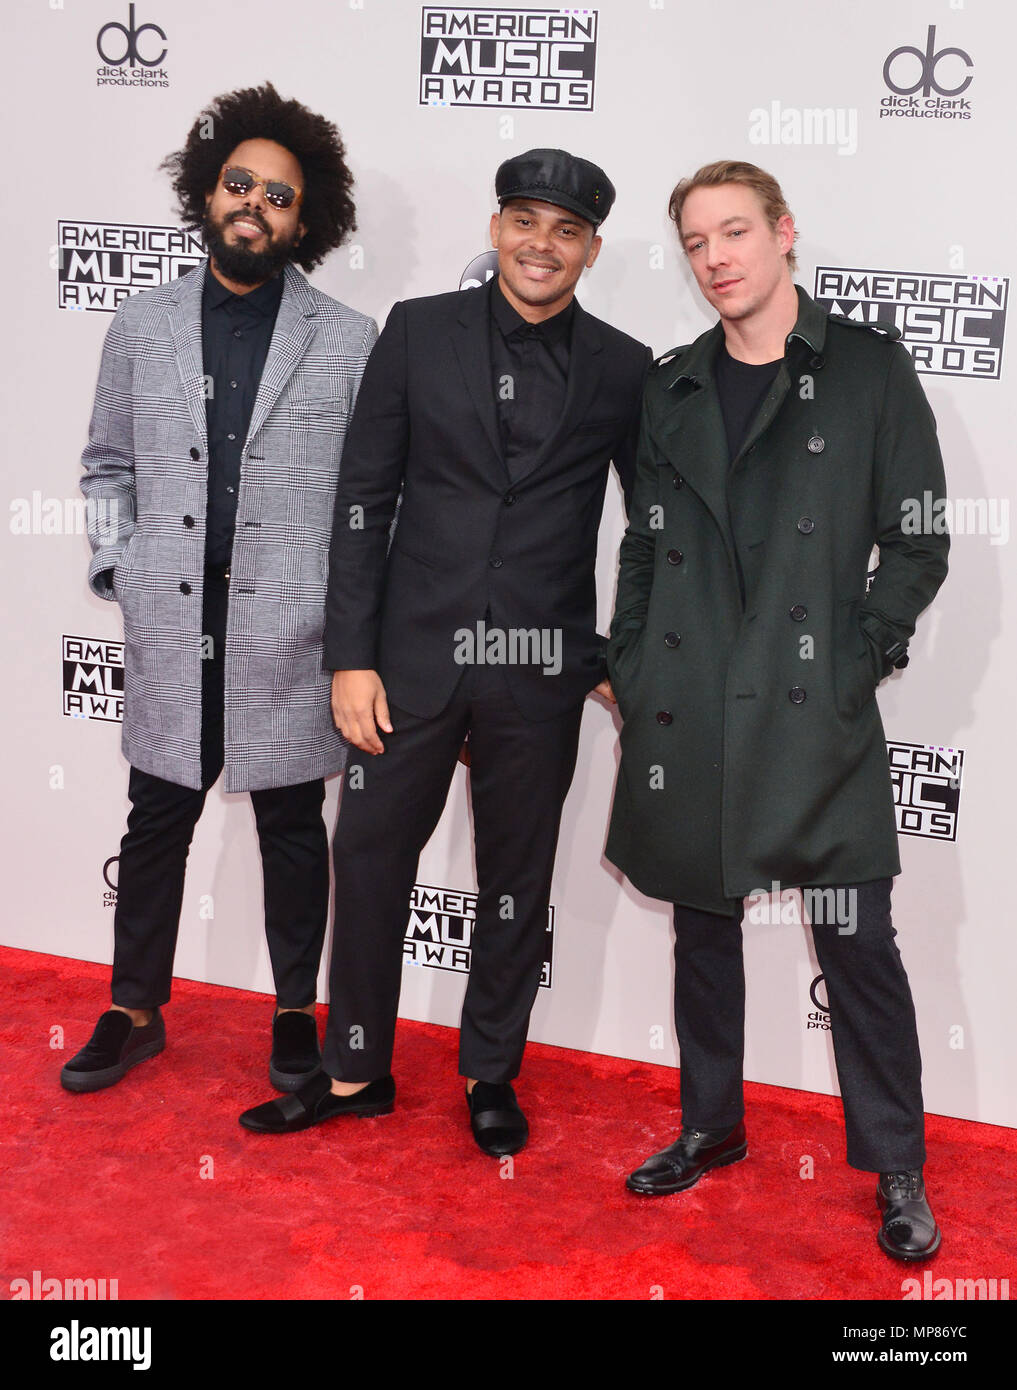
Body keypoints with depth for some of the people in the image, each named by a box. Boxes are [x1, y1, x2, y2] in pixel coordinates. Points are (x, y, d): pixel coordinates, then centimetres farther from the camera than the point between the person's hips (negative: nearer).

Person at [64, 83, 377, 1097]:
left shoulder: (350, 343, 0)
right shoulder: (139, 329, 7)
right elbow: (108, 464, 15)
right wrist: (118, 568, 4)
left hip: (291, 635, -2)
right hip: (170, 632, 2)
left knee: (292, 828, 11)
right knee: (156, 823, 12)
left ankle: (295, 1014, 28)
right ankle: (136, 1012, 28)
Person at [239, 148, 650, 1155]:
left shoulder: (622, 371, 2)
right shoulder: (419, 332, 1)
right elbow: (363, 499, 0)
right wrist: (351, 656, -5)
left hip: (541, 668, 0)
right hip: (414, 654, 1)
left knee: (516, 881, 11)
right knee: (368, 857, 8)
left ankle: (490, 1075, 31)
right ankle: (355, 1072, 27)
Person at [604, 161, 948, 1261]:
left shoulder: (868, 367, 2)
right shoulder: (673, 387, 12)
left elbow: (917, 542, 1)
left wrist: (862, 655, -7)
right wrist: (628, 669, 6)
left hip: (813, 711, -3)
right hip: (687, 714, 4)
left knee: (856, 942, 0)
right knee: (701, 927, 14)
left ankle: (896, 1170, 16)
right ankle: (711, 1126, 32)